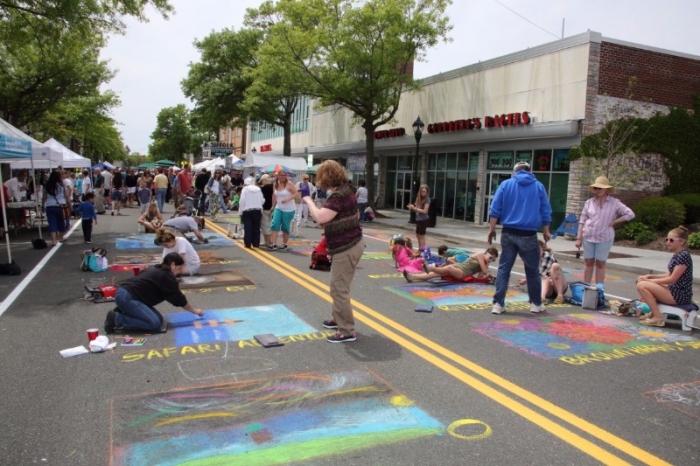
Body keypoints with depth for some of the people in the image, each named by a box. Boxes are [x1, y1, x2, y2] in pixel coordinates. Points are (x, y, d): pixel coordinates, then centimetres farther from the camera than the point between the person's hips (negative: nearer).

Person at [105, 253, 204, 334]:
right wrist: (194, 310, 13)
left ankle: (122, 312, 11)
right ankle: (116, 319, -11)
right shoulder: (167, 276, -6)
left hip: (125, 295, 10)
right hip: (126, 297, -10)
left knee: (159, 319, 6)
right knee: (155, 324, -17)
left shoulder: (157, 270, 20)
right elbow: (178, 298, 1)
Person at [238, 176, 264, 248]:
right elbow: (262, 200, 4)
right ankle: (256, 244, 11)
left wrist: (240, 211, -1)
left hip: (247, 211, -3)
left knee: (248, 228, 0)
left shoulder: (245, 189, -3)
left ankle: (248, 244, -1)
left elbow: (242, 201, -8)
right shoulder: (258, 189, 7)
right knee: (256, 228, 9)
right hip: (257, 210, 3)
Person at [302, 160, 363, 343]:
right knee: (339, 287, 24)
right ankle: (338, 318, 39)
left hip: (346, 248, -11)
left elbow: (320, 217, -31)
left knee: (339, 289, -6)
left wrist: (309, 201, -14)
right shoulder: (345, 190, 11)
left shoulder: (338, 196, -22)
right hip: (351, 244, 11)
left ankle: (347, 331, 0)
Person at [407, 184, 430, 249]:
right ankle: (420, 249, 25)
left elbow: (425, 211, -16)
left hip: (423, 220, -7)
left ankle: (422, 250, 1)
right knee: (418, 235, 14)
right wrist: (412, 207, -10)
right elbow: (417, 209, 10)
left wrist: (414, 208, -16)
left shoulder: (427, 199, -11)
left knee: (421, 235, -4)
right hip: (418, 219, 8)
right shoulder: (418, 198, 9)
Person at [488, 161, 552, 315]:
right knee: (532, 270, 11)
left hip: (509, 233, 1)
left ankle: (498, 304, 2)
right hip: (528, 235, 0)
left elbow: (495, 209, -1)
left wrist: (492, 230, 4)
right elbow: (546, 212, 8)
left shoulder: (506, 184, 4)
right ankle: (536, 304, 22)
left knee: (503, 269, 4)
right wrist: (546, 231, 18)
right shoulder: (538, 186, 6)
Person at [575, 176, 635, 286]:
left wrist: (614, 222, -7)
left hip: (604, 238, -2)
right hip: (588, 236, 2)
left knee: (600, 264, 5)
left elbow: (630, 214, -1)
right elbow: (582, 221, 5)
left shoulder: (614, 203, -2)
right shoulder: (589, 202, 3)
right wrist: (579, 238, 0)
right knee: (588, 262, 8)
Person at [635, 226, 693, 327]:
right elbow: (668, 275, 14)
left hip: (680, 296, -10)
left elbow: (672, 279, -19)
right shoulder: (676, 255, 11)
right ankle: (654, 313, 16)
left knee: (642, 285, -20)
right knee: (642, 283, 15)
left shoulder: (683, 256, -18)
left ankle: (658, 318, -13)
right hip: (674, 291, 10)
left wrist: (648, 281, -14)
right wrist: (649, 277, 2)